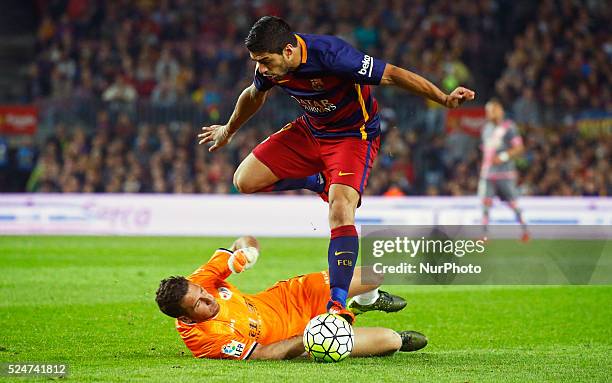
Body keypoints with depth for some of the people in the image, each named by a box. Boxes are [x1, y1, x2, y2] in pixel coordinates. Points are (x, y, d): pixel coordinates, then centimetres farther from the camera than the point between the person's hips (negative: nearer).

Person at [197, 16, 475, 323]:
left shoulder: (330, 55, -34)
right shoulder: (269, 65, -13)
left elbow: (392, 75, -29)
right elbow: (254, 95, 12)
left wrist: (444, 99, -34)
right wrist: (229, 130, 28)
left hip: (354, 135, -7)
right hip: (309, 131, 7)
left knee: (341, 211, -29)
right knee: (244, 180, -4)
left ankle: (338, 303, -32)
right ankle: (317, 181, 15)